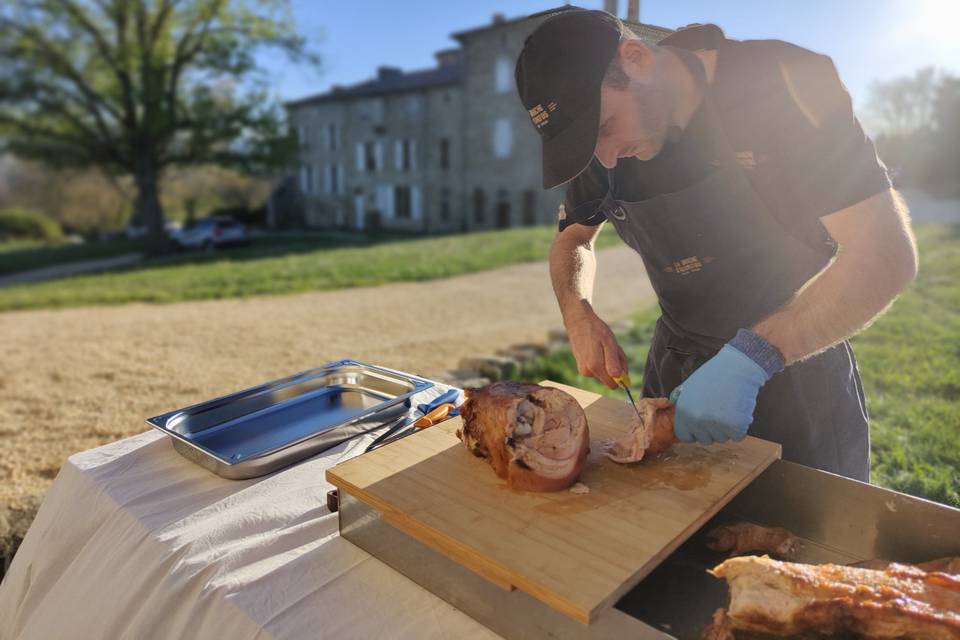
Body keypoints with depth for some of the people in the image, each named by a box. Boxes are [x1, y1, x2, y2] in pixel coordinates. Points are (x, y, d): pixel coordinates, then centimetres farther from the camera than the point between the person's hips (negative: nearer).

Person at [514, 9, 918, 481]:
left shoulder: (784, 85, -21)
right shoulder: (600, 146, -7)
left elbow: (888, 253, -25)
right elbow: (573, 238, 9)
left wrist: (751, 356, -36)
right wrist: (578, 315, -12)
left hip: (799, 365, -3)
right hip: (676, 370, 4)